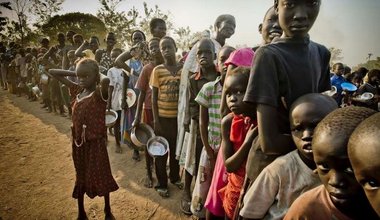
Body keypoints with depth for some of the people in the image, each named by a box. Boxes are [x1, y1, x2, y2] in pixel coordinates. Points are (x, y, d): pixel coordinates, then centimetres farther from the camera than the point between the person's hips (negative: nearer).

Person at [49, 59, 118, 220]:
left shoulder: (99, 93, -17)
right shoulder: (77, 90, 2)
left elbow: (106, 81, -42)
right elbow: (52, 72, 9)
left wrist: (98, 79, -20)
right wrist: (74, 73, -1)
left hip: (95, 142, -6)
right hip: (78, 142, 6)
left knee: (101, 177, 9)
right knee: (81, 177, 20)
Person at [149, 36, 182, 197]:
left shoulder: (183, 69, 1)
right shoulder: (157, 70, -7)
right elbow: (154, 97, -5)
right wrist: (156, 120, -9)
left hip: (178, 116, 3)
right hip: (163, 117, -3)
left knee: (176, 149, 17)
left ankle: (175, 177, 37)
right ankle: (161, 184, 23)